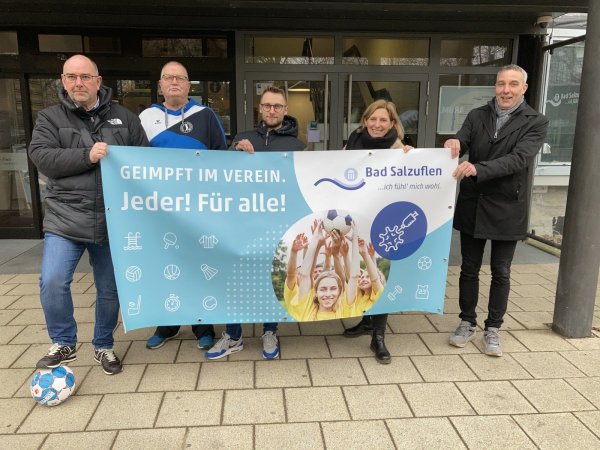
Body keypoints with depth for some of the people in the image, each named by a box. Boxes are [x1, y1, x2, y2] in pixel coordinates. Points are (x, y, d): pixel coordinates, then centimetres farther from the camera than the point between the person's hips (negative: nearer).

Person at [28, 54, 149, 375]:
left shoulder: (125, 119, 10)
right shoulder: (50, 118, 8)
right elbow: (41, 157, -7)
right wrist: (87, 156, -18)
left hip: (113, 221, 1)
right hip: (65, 218, -1)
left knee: (110, 289, 9)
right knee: (52, 281, -12)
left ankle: (103, 346, 30)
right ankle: (64, 344, 14)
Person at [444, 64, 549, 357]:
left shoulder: (536, 122, -5)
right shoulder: (477, 116, 4)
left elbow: (518, 159, -20)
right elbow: (461, 143, -8)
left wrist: (477, 168, -34)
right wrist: (454, 144, -33)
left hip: (507, 209, -2)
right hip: (472, 206, 2)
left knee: (500, 272, 9)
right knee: (469, 268, 11)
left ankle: (492, 329, 25)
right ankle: (467, 323, 27)